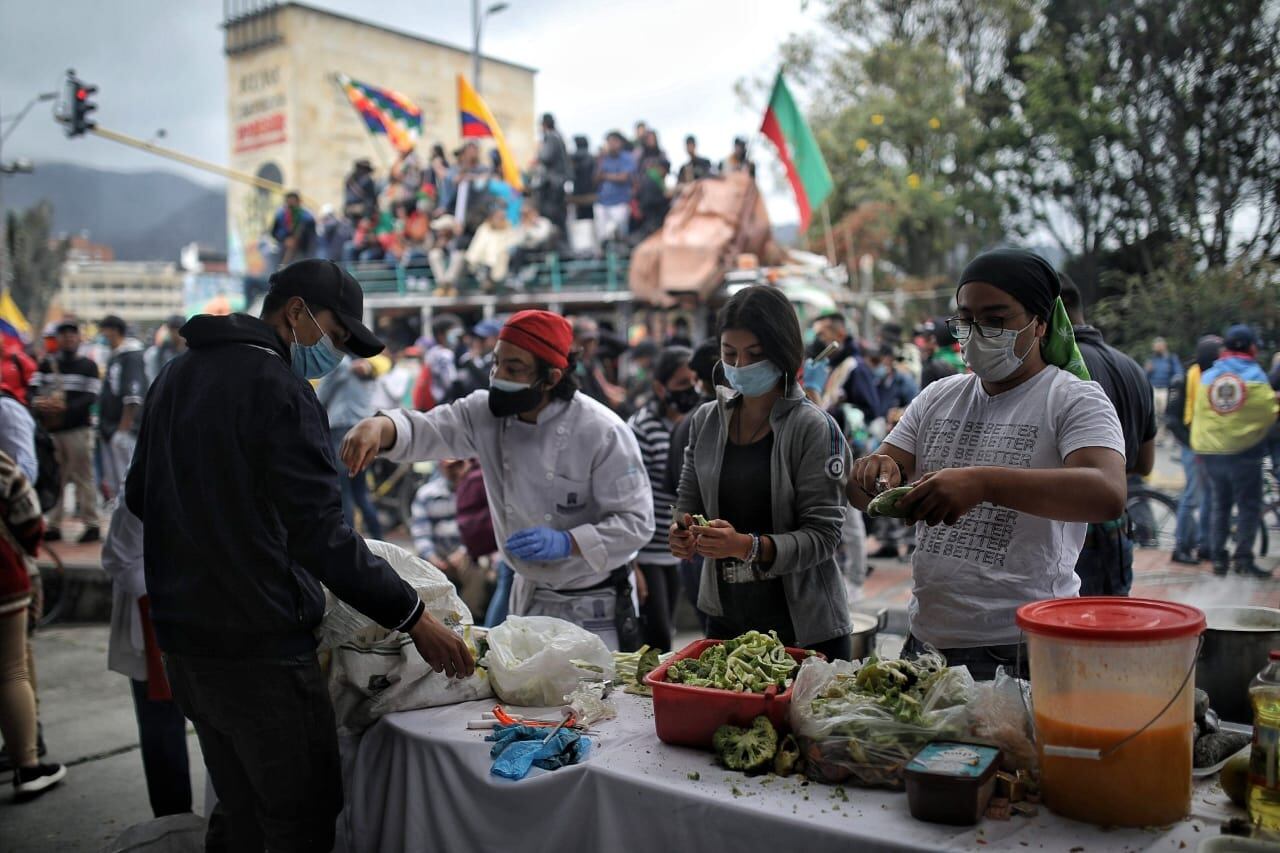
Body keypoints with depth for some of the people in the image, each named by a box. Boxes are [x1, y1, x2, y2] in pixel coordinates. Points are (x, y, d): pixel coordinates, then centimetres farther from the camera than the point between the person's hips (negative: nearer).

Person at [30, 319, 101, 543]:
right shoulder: (47, 364, 13)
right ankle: (54, 526, 13)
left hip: (79, 429, -4)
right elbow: (33, 388, 6)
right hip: (51, 429, 4)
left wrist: (66, 407, -21)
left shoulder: (88, 365, 3)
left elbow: (91, 397, -7)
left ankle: (92, 524, 0)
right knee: (54, 479, 7)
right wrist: (38, 402, -17)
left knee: (83, 477, -5)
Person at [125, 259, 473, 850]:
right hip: (258, 646, -9)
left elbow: (139, 497, 21)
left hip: (181, 637, 9)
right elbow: (322, 535, -21)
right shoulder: (276, 386, -16)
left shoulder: (178, 376, 12)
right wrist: (413, 617, -17)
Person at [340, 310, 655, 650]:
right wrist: (379, 425, -38)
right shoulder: (489, 412, -6)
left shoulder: (603, 432, -22)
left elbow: (636, 522, -19)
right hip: (530, 596, 5)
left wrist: (566, 542, -31)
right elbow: (424, 430, -16)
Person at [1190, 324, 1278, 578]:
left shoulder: (1207, 376, 3)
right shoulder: (1255, 376, -8)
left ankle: (1218, 558, 13)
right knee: (1249, 506, 4)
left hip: (1211, 452, 4)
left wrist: (1199, 447, 12)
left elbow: (1198, 415, 4)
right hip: (1245, 451, -4)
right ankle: (1243, 559, 1)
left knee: (1220, 505, 14)